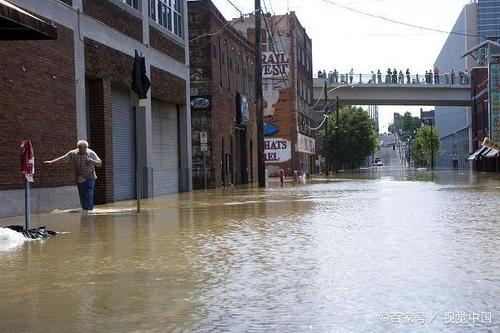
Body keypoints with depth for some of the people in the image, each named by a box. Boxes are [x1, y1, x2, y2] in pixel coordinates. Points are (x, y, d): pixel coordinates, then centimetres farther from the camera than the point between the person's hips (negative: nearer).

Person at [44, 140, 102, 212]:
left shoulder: (91, 153, -5)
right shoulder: (73, 153, -1)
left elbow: (100, 163, -6)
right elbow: (62, 158, 4)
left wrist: (92, 161, -24)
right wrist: (51, 162, 1)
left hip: (90, 177, -3)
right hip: (79, 178, 3)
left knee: (89, 194, -13)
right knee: (82, 195, 6)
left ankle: (89, 209, -14)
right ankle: (84, 209, 18)